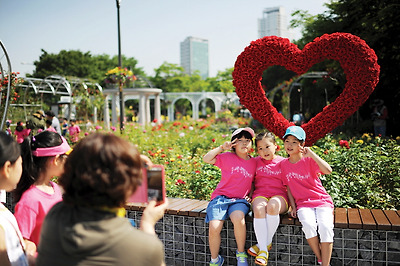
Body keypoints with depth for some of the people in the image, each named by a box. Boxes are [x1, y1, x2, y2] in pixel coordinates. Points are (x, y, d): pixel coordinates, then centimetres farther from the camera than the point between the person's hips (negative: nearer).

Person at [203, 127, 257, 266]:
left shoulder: (254, 162, 10)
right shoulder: (227, 157, 1)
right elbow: (206, 159, -6)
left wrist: (250, 196, 10)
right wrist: (221, 148, -10)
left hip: (239, 200, 1)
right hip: (220, 197, -1)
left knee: (238, 218, -34)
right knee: (214, 228, -21)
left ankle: (241, 253, -8)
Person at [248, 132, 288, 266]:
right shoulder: (255, 162, 14)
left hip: (279, 196, -1)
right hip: (260, 195, 1)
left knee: (272, 205, -38)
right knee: (258, 209, -34)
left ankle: (266, 243, -22)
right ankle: (263, 250, -34)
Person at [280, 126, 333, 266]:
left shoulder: (309, 160, -5)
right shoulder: (284, 164, 6)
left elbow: (328, 170, -23)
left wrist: (311, 153, -23)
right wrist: (293, 206, 3)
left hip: (322, 200, -1)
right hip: (303, 203, 2)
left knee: (326, 227, -28)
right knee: (308, 225, -29)